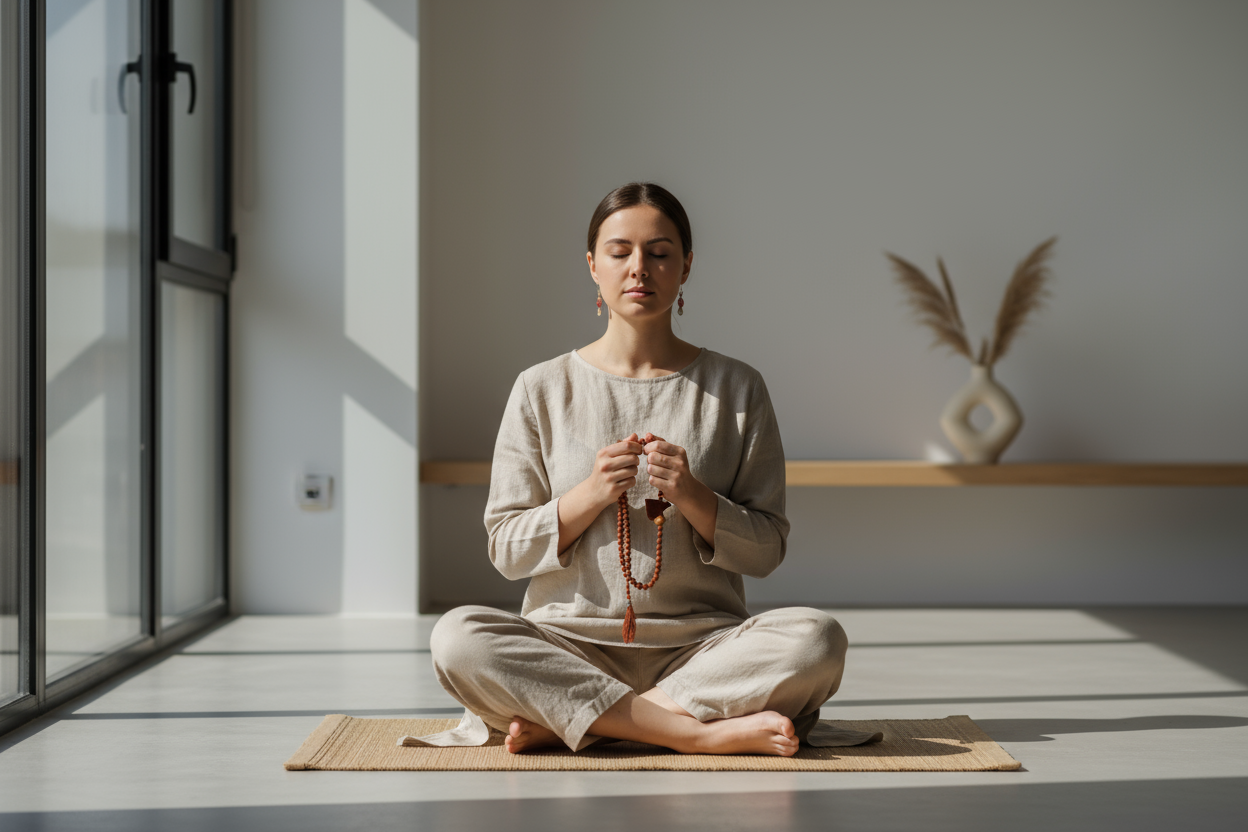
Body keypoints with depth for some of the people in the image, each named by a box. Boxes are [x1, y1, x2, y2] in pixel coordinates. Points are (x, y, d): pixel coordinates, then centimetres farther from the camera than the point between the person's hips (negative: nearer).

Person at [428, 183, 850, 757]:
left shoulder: (735, 388, 7)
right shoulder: (542, 390, 7)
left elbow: (765, 551, 5)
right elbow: (506, 550, 5)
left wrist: (692, 497, -14)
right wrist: (590, 495, -12)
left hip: (702, 644, 0)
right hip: (570, 641, 0)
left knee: (816, 638, -30)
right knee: (457, 635, -30)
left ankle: (566, 722, -24)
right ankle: (706, 731, -29)